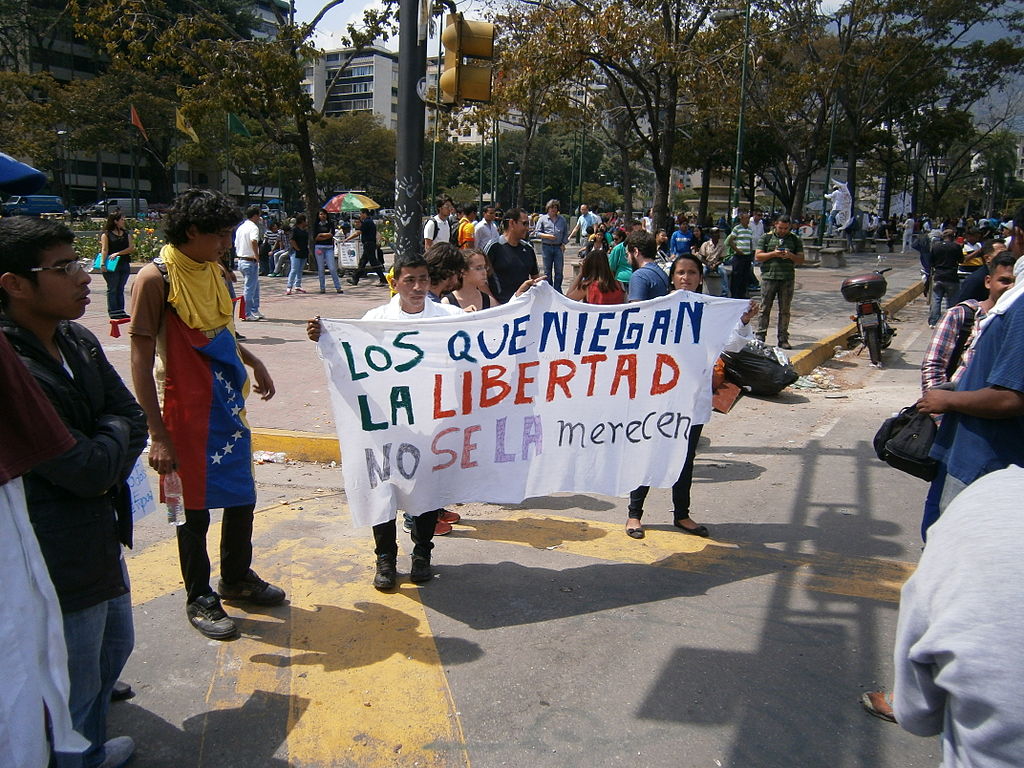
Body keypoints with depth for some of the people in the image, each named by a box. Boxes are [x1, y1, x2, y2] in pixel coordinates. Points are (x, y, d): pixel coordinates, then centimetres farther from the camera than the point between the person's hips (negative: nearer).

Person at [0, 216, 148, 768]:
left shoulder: (78, 342, 1)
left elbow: (133, 420, 1)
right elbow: (87, 469, -26)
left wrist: (105, 457, -16)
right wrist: (113, 434, -7)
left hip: (101, 533, 10)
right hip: (61, 560, -9)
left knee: (115, 646, 28)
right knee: (76, 690, 10)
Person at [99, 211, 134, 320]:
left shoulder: (126, 233, 13)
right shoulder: (106, 234, 0)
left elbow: (131, 248, 3)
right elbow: (105, 249, -7)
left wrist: (118, 253, -9)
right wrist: (103, 263, -16)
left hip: (124, 265, 5)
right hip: (112, 265, -4)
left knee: (120, 289, 9)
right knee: (112, 289, 1)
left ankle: (121, 311, 13)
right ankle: (113, 312, 4)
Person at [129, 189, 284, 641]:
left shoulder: (210, 271, 8)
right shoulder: (156, 278, -15)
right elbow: (141, 362, -16)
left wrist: (252, 362, 13)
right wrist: (158, 434, -19)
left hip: (229, 407, 7)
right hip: (189, 412, -7)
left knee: (242, 497, 17)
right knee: (195, 508, 7)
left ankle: (237, 578, 38)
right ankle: (200, 598, 26)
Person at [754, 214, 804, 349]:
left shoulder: (795, 240, 12)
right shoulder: (766, 238, 8)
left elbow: (801, 259, 9)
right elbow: (758, 256, 2)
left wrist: (791, 256, -10)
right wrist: (773, 254, -12)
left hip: (787, 278, 2)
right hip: (769, 277, -1)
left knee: (785, 310, 4)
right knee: (765, 308, 0)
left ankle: (783, 338, 9)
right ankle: (760, 336, 5)